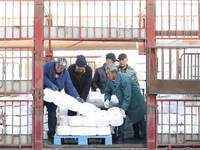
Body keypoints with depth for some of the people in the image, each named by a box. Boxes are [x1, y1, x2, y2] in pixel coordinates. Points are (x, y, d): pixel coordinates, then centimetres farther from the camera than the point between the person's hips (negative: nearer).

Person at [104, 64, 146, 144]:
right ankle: (120, 137, 0)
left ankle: (145, 136, 23)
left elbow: (127, 96, -36)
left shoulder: (124, 79, -34)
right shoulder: (110, 80, -11)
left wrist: (123, 108, -40)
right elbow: (107, 91, 3)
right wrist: (107, 99, -19)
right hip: (122, 101, 6)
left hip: (134, 100, -6)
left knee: (141, 118, 8)